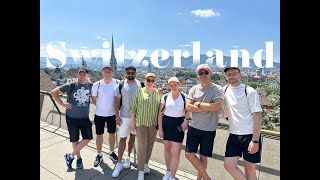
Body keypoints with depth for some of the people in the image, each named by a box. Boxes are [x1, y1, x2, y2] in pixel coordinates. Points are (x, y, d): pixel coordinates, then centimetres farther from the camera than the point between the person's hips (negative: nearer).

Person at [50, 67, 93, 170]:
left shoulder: (91, 86, -2)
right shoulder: (70, 86, -8)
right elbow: (53, 92, -4)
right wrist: (63, 104, -9)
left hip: (85, 118, 2)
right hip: (71, 118, -2)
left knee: (88, 138, -1)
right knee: (74, 140, 11)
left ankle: (70, 156, 19)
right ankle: (79, 158, 33)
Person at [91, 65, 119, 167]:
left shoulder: (116, 83, -8)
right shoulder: (97, 84, -9)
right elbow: (94, 99, 4)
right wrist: (100, 106, 5)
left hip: (112, 113, 1)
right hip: (99, 114, -1)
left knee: (112, 134, 15)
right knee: (99, 135, 10)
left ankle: (112, 153, 36)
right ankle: (99, 155, 30)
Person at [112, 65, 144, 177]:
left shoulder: (140, 84, -2)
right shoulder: (120, 86, -5)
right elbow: (117, 102, -2)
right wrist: (117, 116, -6)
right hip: (124, 116, -1)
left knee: (133, 136, 15)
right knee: (122, 138, 2)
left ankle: (128, 157, 35)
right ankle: (119, 163, 16)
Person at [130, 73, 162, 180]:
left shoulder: (158, 93, 2)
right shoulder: (139, 92, -3)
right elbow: (133, 108, -1)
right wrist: (132, 122, -2)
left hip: (153, 123, 2)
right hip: (141, 123, -2)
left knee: (150, 145, 14)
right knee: (142, 146, -2)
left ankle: (146, 163, 37)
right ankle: (141, 171, 14)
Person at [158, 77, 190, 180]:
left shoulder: (184, 97, -4)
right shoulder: (165, 97, -1)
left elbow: (188, 112, 5)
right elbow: (160, 113, 2)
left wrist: (186, 121, -13)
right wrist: (160, 129, 0)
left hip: (178, 125, -2)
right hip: (166, 123, 3)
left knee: (175, 152, -5)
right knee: (167, 148, 17)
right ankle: (168, 171, 39)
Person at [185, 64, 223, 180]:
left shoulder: (217, 89, -7)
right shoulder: (194, 89, 3)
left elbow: (217, 107, -22)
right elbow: (188, 107, -8)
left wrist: (199, 104, -12)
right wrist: (208, 108, -14)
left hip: (209, 129, -3)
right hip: (194, 127, 3)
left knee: (203, 157, 11)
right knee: (189, 154, 4)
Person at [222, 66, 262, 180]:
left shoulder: (250, 92, -10)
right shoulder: (224, 90, 5)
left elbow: (257, 117, -12)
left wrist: (255, 141, -15)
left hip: (250, 135, -4)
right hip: (234, 135, 4)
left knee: (249, 169, 9)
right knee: (229, 165, 0)